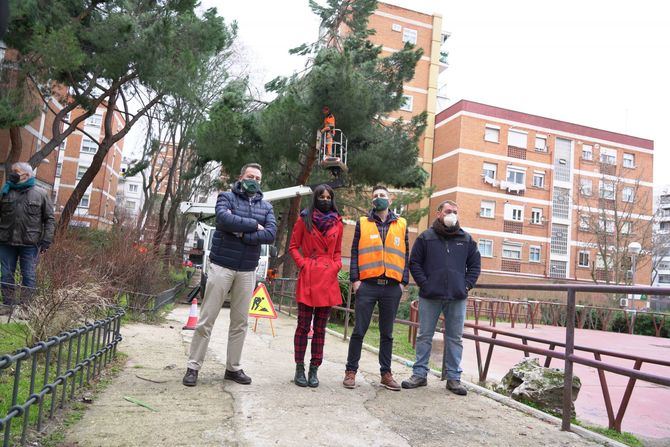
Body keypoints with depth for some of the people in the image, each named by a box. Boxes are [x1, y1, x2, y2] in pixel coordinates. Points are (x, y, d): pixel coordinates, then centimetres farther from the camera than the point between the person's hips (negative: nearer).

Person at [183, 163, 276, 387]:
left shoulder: (266, 206, 10)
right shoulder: (226, 197, 2)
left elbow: (271, 234, -7)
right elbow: (225, 219, -20)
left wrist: (242, 234, -17)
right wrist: (254, 225, -12)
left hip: (247, 272, 4)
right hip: (222, 266, -3)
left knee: (240, 322, 9)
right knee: (206, 320, 0)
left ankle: (233, 367, 20)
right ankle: (193, 366, 10)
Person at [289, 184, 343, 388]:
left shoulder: (337, 223, 12)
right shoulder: (304, 220, 4)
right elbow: (293, 246, 7)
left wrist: (336, 266, 3)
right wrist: (303, 264, -5)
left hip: (328, 279, 3)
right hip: (308, 278, -3)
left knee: (320, 328, 8)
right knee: (303, 326, 1)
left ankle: (314, 369, 16)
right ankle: (299, 369, 12)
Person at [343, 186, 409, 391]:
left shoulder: (401, 225, 12)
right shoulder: (362, 223, 8)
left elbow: (405, 255, 11)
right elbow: (355, 252, 4)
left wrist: (403, 281, 3)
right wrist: (355, 279, -4)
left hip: (392, 287, 2)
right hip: (367, 285, -1)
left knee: (387, 333, 10)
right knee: (359, 330, 2)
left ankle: (386, 373, 20)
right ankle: (351, 371, 13)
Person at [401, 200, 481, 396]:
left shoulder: (466, 239, 10)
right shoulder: (426, 237, 3)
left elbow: (475, 264, 14)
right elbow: (414, 262, 3)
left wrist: (467, 285, 2)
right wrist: (424, 283, -6)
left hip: (457, 298, 2)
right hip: (430, 296, -2)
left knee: (455, 338, 7)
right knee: (424, 336, 5)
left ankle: (454, 378, 16)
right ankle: (419, 374, 15)